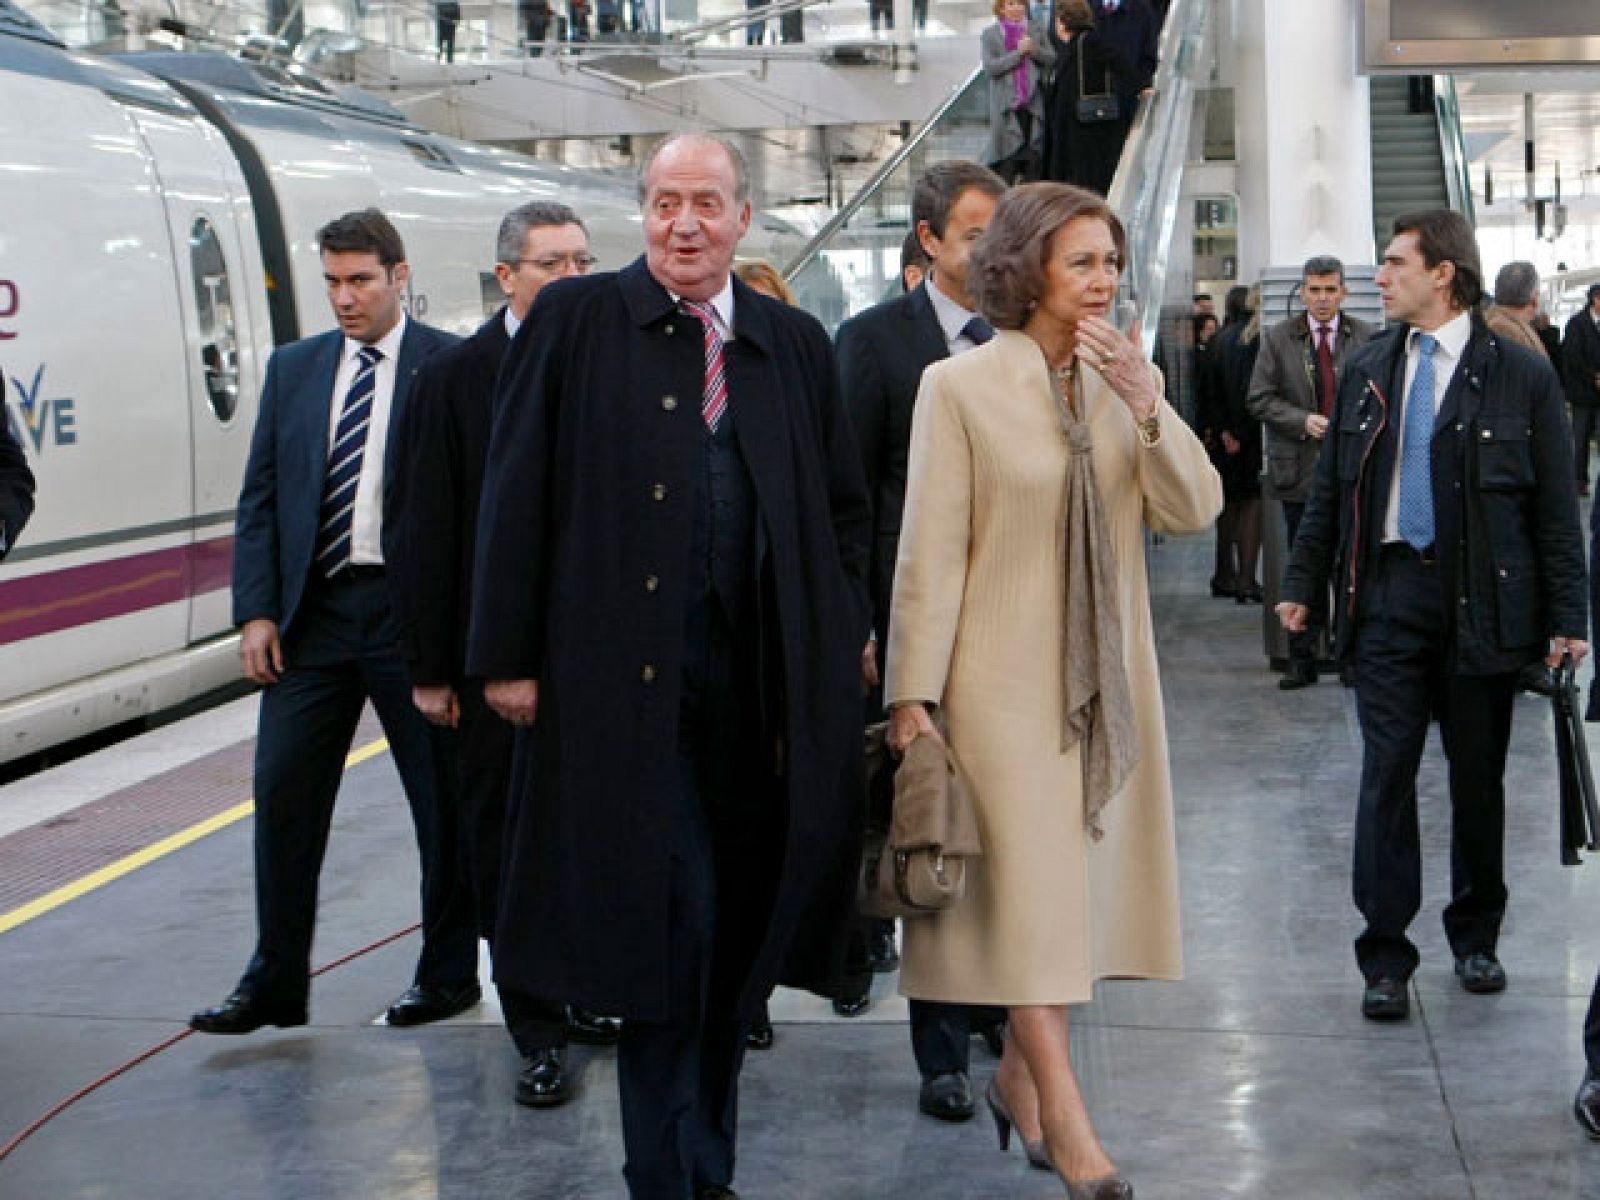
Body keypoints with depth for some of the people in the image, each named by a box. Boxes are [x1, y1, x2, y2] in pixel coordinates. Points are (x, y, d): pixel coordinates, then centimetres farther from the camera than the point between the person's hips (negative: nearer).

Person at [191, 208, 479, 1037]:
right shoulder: (294, 368, 12)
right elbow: (260, 498, 11)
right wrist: (257, 611, 1)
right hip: (314, 612, 4)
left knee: (442, 799, 7)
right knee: (283, 791, 3)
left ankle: (448, 974, 22)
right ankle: (275, 982, 13)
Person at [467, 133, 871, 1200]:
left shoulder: (795, 343, 11)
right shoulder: (575, 322, 1)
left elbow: (844, 507, 17)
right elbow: (518, 500, -1)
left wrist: (845, 639, 8)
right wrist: (510, 657, -5)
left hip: (759, 690, 4)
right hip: (625, 679, -4)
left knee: (742, 922, 10)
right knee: (666, 922, -4)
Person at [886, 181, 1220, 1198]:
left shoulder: (1131, 379, 8)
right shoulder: (960, 387, -6)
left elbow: (1196, 510, -2)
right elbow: (930, 552, -7)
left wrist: (1145, 405, -15)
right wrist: (913, 694, -10)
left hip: (1108, 680, 5)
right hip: (1003, 681, -5)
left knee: (1083, 883, 10)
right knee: (1029, 890, -6)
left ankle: (1019, 1078, 26)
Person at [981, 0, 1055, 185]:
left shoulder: (1036, 30, 12)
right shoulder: (989, 36, 3)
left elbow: (1052, 59, 7)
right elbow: (990, 68, -9)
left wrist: (1035, 50, -12)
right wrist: (1019, 52, -14)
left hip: (1034, 104, 3)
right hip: (1007, 107, -3)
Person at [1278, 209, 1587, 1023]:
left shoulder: (1521, 376, -2)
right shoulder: (1367, 372, 8)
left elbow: (1555, 506, -1)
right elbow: (1331, 487, 12)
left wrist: (1566, 615, -5)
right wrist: (1303, 584, 8)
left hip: (1482, 600, -2)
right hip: (1388, 593, 2)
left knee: (1477, 777, 9)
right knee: (1386, 773, -1)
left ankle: (1476, 938, 27)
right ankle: (1385, 956, 5)